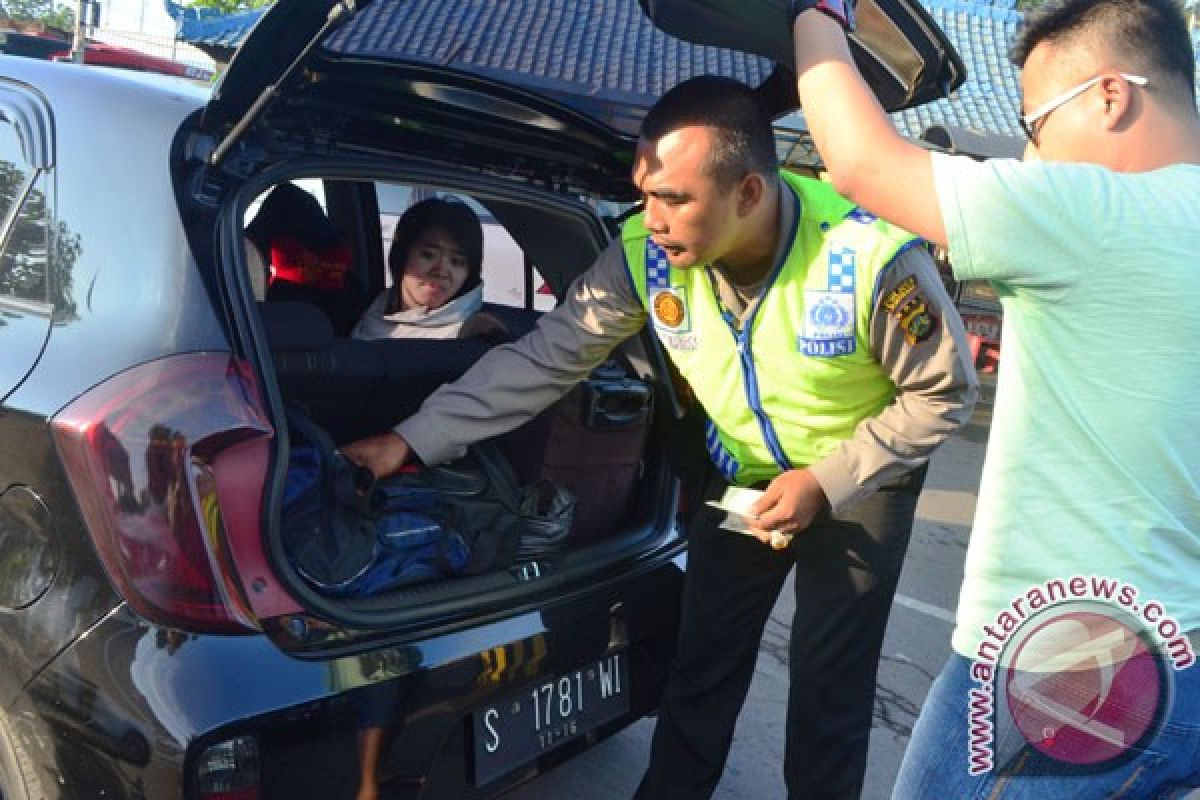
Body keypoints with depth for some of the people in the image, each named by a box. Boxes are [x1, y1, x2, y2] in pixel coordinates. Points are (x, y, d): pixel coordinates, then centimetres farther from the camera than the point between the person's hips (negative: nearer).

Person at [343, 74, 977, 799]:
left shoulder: (872, 255, -31)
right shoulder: (645, 256, -22)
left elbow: (944, 394, -17)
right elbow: (543, 359, -15)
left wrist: (825, 482, -21)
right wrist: (413, 440, -19)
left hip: (862, 474, -3)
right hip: (743, 472, 3)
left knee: (828, 689, 2)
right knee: (701, 670, 10)